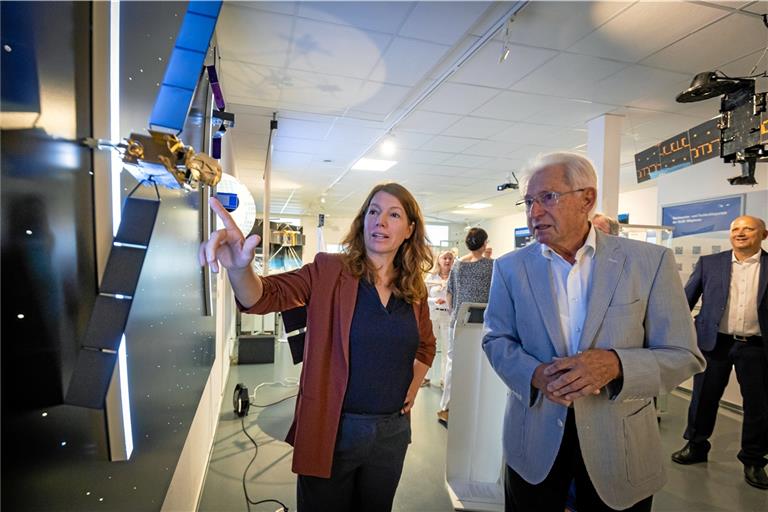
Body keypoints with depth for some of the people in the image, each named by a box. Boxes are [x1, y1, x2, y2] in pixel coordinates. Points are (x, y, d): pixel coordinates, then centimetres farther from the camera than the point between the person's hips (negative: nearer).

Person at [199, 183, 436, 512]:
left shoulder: (414, 289, 1)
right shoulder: (329, 272, -11)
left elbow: (426, 344, 18)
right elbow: (264, 296, -25)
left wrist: (414, 385, 5)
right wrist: (239, 268, -45)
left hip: (392, 431, 4)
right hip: (330, 429, -4)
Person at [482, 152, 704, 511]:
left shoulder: (650, 261, -8)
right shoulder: (510, 267, -3)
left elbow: (683, 355, -6)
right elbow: (496, 339, 1)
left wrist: (616, 364, -26)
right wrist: (535, 373, -19)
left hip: (620, 443, 0)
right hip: (533, 440, 1)